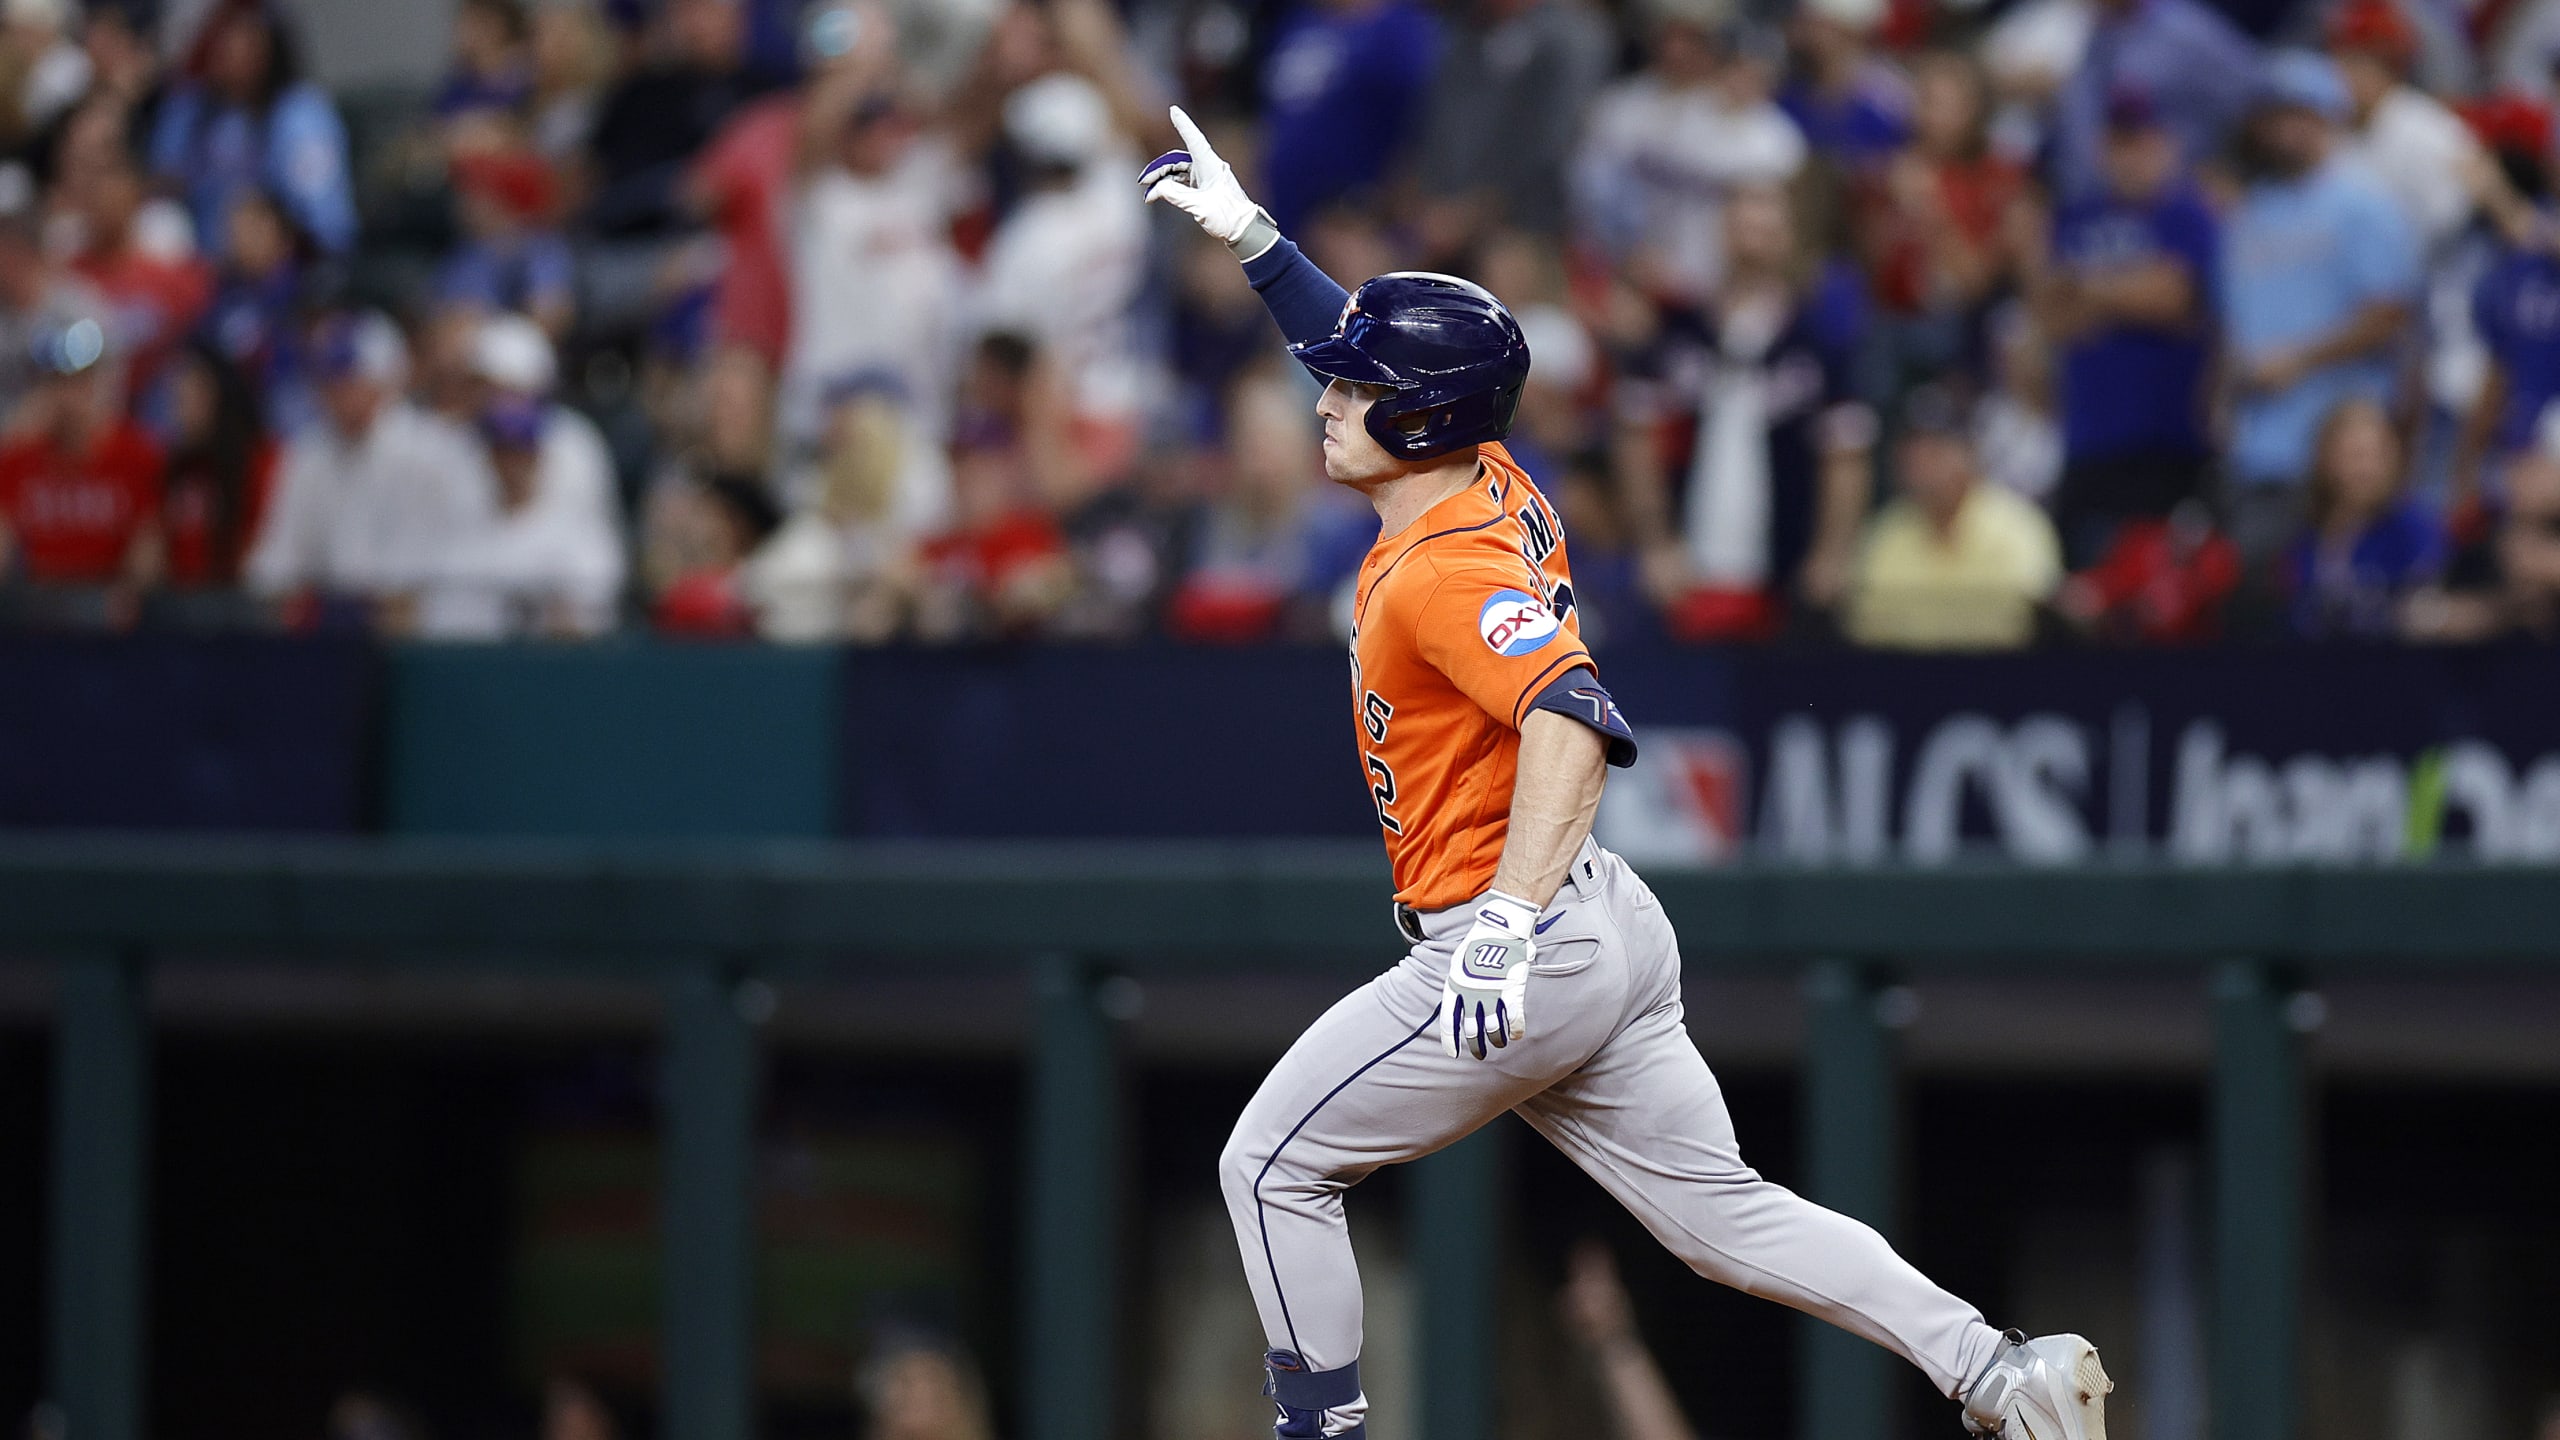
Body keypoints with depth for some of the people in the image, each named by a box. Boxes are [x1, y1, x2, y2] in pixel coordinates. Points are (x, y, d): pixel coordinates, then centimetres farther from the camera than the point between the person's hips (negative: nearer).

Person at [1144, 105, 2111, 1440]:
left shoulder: (1445, 572, -19)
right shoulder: (1493, 481, 8)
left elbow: (1573, 721, -35)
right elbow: (1377, 357, 28)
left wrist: (1505, 927, -43)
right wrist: (1249, 238, 27)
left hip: (1525, 944, -10)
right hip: (1611, 928, 10)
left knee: (1271, 1168, 2)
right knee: (1720, 1212, 10)